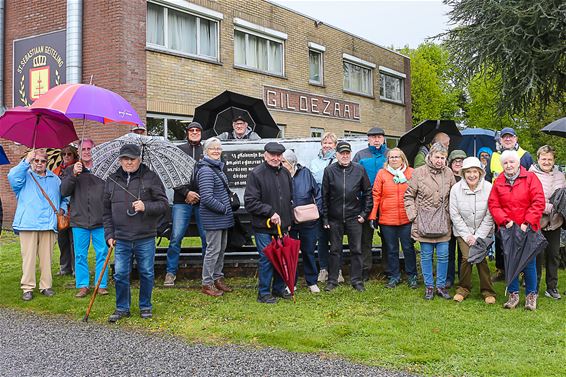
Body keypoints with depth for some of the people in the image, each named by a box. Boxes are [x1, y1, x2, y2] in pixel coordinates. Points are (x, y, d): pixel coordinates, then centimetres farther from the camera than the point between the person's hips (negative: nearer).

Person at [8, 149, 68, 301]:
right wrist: (26, 161, -16)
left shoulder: (55, 179, 18)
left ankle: (46, 285, 12)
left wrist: (62, 209, 9)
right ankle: (27, 287, 3)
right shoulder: (25, 176, 8)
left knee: (46, 257, 4)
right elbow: (12, 176, -15)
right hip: (28, 224, -3)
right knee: (28, 257, -3)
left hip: (48, 225, 3)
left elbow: (64, 198, 27)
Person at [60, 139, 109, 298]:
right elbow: (64, 191, -3)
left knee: (102, 253, 2)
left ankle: (102, 285, 12)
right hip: (79, 220, 1)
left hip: (100, 220, -1)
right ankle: (83, 285, 16)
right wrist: (73, 175, -15)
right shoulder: (71, 170, 9)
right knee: (80, 255, 6)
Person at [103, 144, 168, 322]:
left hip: (145, 238, -2)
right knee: (120, 274, 3)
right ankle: (122, 308, 20)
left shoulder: (151, 178, 1)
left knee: (146, 274, 7)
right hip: (121, 239, 2)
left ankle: (145, 306, 24)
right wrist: (109, 235, 8)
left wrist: (146, 207, -18)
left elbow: (164, 204, -2)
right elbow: (106, 211, 15)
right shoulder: (112, 181, 11)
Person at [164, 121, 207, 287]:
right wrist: (186, 192, -9)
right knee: (176, 237, -3)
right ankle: (171, 272, 9)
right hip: (182, 200, 0)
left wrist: (199, 196, -3)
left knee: (207, 236, 1)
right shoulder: (179, 150, 8)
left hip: (202, 201, 1)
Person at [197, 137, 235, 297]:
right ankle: (207, 284, 9)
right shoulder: (206, 171, -18)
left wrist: (227, 207, 11)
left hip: (222, 217, 9)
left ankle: (218, 278, 29)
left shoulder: (218, 167, 12)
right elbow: (207, 198, -24)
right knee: (213, 250, -2)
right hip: (213, 218, -9)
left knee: (221, 248, 16)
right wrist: (224, 209, -15)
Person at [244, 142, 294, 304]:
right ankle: (264, 293, 11)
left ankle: (279, 289, 28)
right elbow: (250, 202, -15)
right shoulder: (256, 174, -11)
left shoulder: (285, 173, 10)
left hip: (282, 226, 6)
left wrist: (289, 220, 15)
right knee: (266, 258, -2)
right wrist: (270, 213, -18)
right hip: (264, 227, -6)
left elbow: (290, 199, 20)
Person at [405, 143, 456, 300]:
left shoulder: (448, 173, 3)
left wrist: (452, 215, 4)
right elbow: (409, 196, 0)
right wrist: (413, 216, -6)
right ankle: (429, 287, 18)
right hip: (424, 221, -2)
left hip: (443, 222, 2)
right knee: (426, 255, 6)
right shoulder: (419, 172, -5)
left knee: (443, 255, 6)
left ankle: (441, 286, 19)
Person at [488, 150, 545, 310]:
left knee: (529, 262, 3)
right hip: (508, 230, 3)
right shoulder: (498, 182, 5)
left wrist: (527, 223, -15)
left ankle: (531, 295, 17)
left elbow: (538, 202, -9)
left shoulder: (530, 178, -3)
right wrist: (505, 220, -12)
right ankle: (513, 294, 19)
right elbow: (493, 205, 2)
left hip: (528, 229, -2)